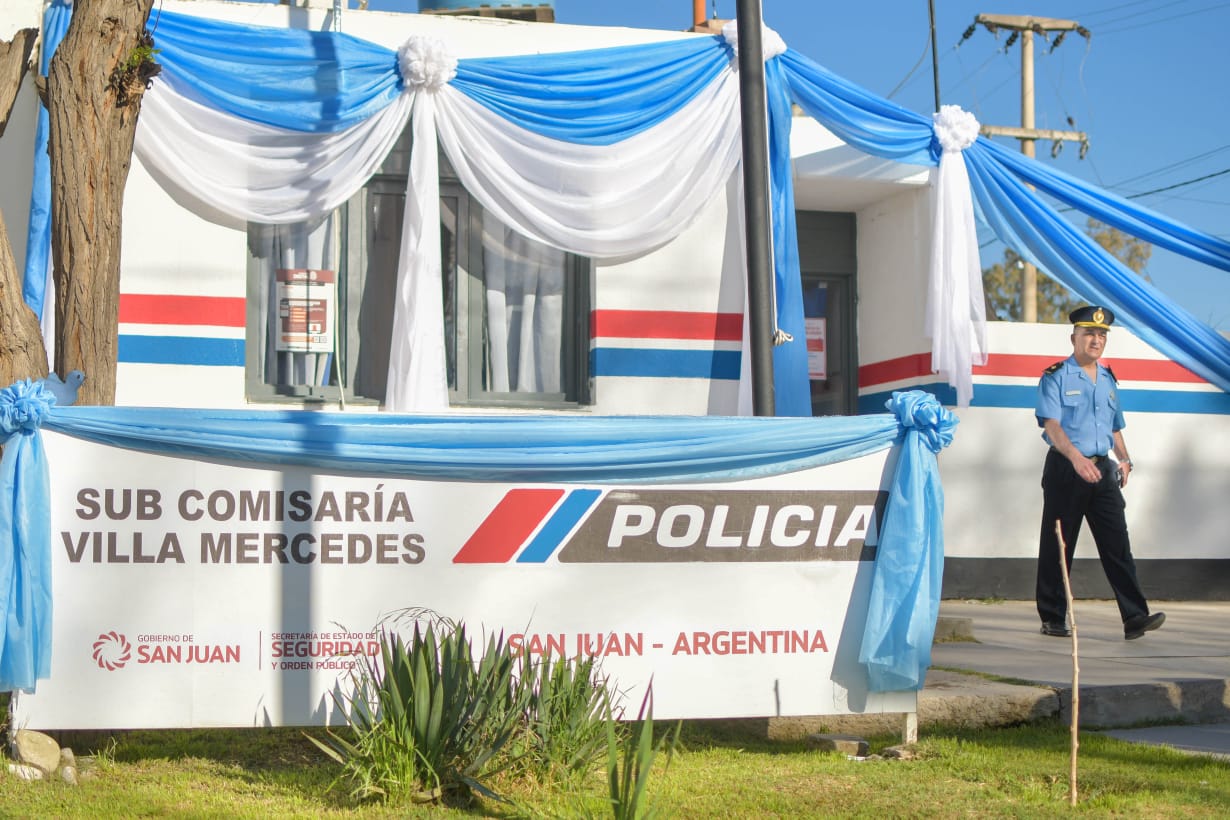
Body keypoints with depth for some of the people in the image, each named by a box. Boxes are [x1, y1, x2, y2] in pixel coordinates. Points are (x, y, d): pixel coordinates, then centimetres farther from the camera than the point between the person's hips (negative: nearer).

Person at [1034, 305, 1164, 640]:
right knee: (1057, 547, 1)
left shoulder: (1108, 380, 17)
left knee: (1117, 543, -3)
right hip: (1065, 470, -5)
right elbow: (1051, 425, -16)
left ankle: (1135, 617, -6)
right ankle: (1052, 619, 10)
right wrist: (1076, 457, -32)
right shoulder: (1056, 377, -3)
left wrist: (1124, 459, 6)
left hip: (1102, 469, 5)